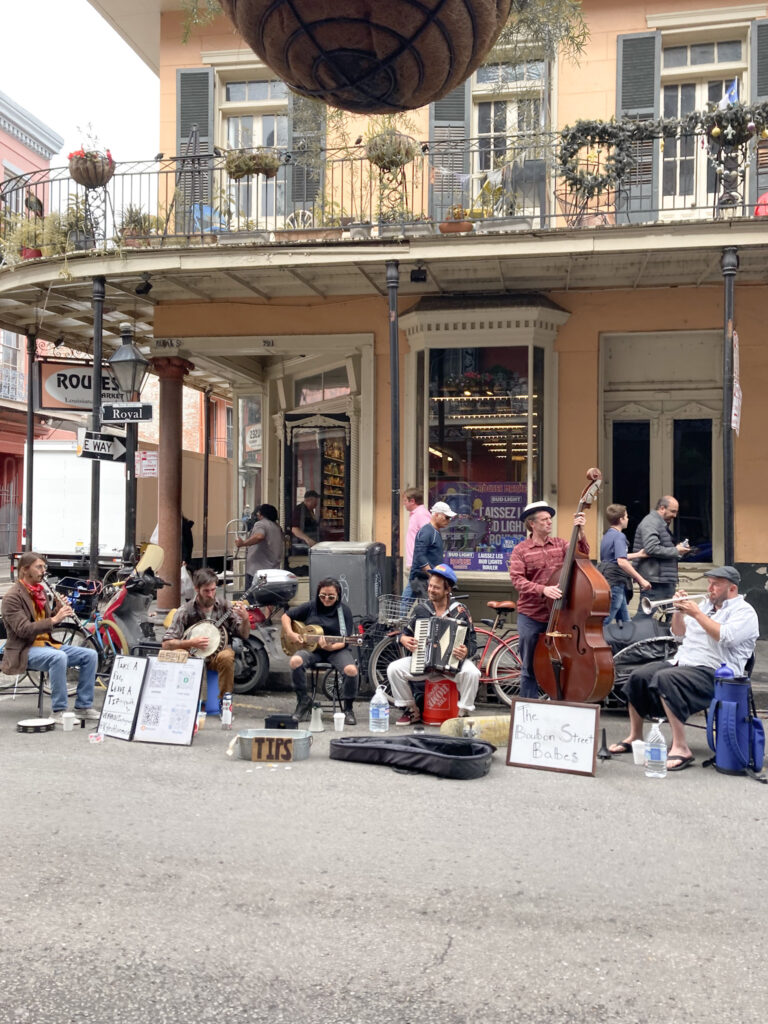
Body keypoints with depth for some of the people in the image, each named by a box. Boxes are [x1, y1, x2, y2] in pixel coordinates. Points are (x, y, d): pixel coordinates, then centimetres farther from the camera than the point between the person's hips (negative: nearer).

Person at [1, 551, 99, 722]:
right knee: (59, 657, -37)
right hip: (24, 650, -8)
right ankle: (58, 711, -27)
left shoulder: (41, 590, 13)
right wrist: (54, 619, -28)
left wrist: (59, 609, -2)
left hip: (47, 643, 8)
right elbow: (23, 630, -22)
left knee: (90, 655, -8)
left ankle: (83, 706, -3)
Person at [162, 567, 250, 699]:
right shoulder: (185, 611, -10)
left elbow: (244, 635, 0)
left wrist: (245, 620, -21)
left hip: (217, 655, 0)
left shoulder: (224, 606, -4)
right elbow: (166, 644, -11)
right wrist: (191, 642, -25)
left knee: (227, 657, -34)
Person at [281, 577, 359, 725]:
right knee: (295, 661, -33)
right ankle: (304, 701, -8)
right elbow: (286, 616, 14)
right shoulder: (311, 607, 4)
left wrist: (331, 647, -27)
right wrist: (290, 633, -3)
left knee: (351, 670, -33)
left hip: (336, 650, -1)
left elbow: (345, 640, -7)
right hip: (312, 648, 1)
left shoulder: (344, 610, -2)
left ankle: (348, 708, -5)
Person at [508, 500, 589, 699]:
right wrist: (543, 589, -25)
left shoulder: (560, 544, 7)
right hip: (531, 616, -2)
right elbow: (517, 579, -12)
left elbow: (582, 555, -4)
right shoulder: (520, 550, -2)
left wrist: (580, 533, -17)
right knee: (529, 669, 7)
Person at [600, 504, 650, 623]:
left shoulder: (607, 534, 14)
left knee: (625, 621, 15)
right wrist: (641, 579, -24)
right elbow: (622, 562, -27)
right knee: (605, 622, -8)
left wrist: (637, 555, 32)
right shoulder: (619, 536, -15)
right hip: (615, 584, -10)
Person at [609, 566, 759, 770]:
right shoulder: (706, 604, 22)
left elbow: (725, 637, -21)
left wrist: (697, 613, -17)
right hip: (681, 662, 8)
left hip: (713, 673, -8)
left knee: (665, 678, -34)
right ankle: (635, 737, 4)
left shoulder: (744, 612, -2)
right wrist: (679, 611, 5)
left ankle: (681, 749, -33)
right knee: (638, 676, -10)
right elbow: (679, 632, 24)